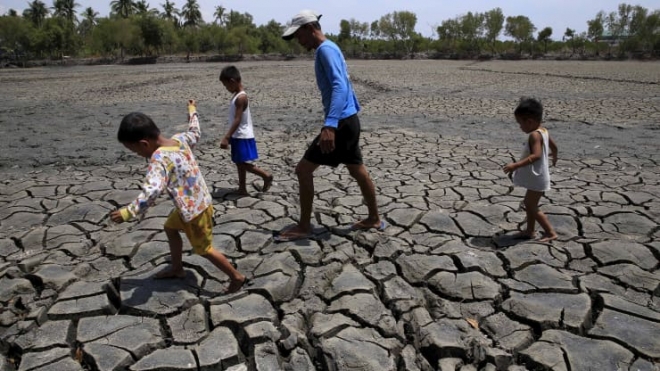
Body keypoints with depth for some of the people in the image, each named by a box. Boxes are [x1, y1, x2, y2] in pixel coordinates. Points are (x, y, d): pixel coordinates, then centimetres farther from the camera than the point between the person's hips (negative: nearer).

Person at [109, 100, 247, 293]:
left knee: (204, 249, 9)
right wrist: (192, 112, 34)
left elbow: (152, 191, -42)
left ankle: (236, 277, 22)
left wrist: (128, 212, -38)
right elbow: (195, 133, 19)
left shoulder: (160, 158, -28)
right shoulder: (180, 139, -4)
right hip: (198, 202, 9)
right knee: (170, 228, 28)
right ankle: (177, 269, 45)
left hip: (194, 209, -9)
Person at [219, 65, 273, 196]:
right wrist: (230, 136, 21)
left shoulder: (241, 97, -19)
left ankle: (266, 176, 9)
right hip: (238, 136, 10)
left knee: (244, 164, -6)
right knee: (239, 163, 12)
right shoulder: (236, 96, 11)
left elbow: (238, 120, -24)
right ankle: (242, 189, 19)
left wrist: (226, 137, -26)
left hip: (243, 137, -10)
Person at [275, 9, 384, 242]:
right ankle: (374, 219, 29)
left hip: (341, 123, -10)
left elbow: (340, 87, -27)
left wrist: (330, 125, -36)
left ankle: (304, 227, 5)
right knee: (358, 170, 17)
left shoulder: (326, 50, -13)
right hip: (348, 120, 10)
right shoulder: (328, 49, 17)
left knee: (304, 169, -5)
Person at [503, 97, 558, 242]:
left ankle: (551, 233, 9)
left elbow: (536, 155, -36)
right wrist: (554, 157, 42)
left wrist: (516, 165, -40)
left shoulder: (534, 135, -24)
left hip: (537, 179, -10)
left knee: (532, 207, -1)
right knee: (529, 203, 19)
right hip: (536, 177, 10)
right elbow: (553, 146, 22)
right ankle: (530, 231, 29)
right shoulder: (543, 131, 6)